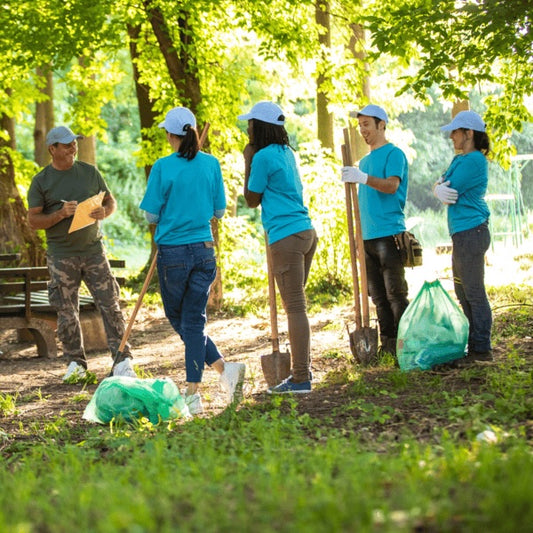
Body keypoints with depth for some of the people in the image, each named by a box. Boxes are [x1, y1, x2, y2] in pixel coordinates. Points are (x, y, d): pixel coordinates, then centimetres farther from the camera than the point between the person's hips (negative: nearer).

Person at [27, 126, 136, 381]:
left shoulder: (90, 172, 7)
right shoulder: (41, 181, 0)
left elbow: (110, 201, 14)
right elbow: (33, 220, -3)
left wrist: (104, 212, -9)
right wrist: (61, 214, -19)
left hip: (93, 250, 1)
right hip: (61, 256, -1)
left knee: (110, 305, -4)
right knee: (67, 312, 3)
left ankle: (122, 360, -1)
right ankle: (76, 362, 15)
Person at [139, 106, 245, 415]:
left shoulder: (163, 167, -10)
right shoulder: (211, 164, 0)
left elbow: (152, 216, -7)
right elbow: (220, 211, 7)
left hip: (173, 252, -3)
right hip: (204, 250, 4)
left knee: (179, 319, 12)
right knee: (194, 320, 8)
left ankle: (224, 368, 0)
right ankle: (193, 395, 1)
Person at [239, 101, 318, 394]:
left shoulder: (264, 156, -10)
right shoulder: (286, 153, 16)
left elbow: (252, 200, -1)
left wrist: (248, 162, 4)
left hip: (286, 236, -9)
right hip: (305, 231, 9)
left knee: (295, 306, -8)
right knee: (296, 305, 16)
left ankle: (300, 380, -6)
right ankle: (302, 369, 22)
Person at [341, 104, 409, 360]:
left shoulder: (393, 154, -3)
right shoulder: (365, 160, 21)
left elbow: (392, 185, -19)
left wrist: (363, 178, -29)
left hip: (388, 233, -8)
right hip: (367, 236, 8)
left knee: (395, 293, -8)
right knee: (378, 296, 9)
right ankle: (387, 345, 13)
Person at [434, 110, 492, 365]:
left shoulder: (474, 160, -15)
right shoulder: (459, 159, 17)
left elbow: (450, 190, -18)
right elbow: (438, 185, 11)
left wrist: (442, 188, 4)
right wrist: (440, 189, -11)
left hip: (471, 231, -10)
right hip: (462, 232, 10)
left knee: (474, 292, -6)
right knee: (463, 293, 14)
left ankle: (481, 349, -2)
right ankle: (476, 345, 20)